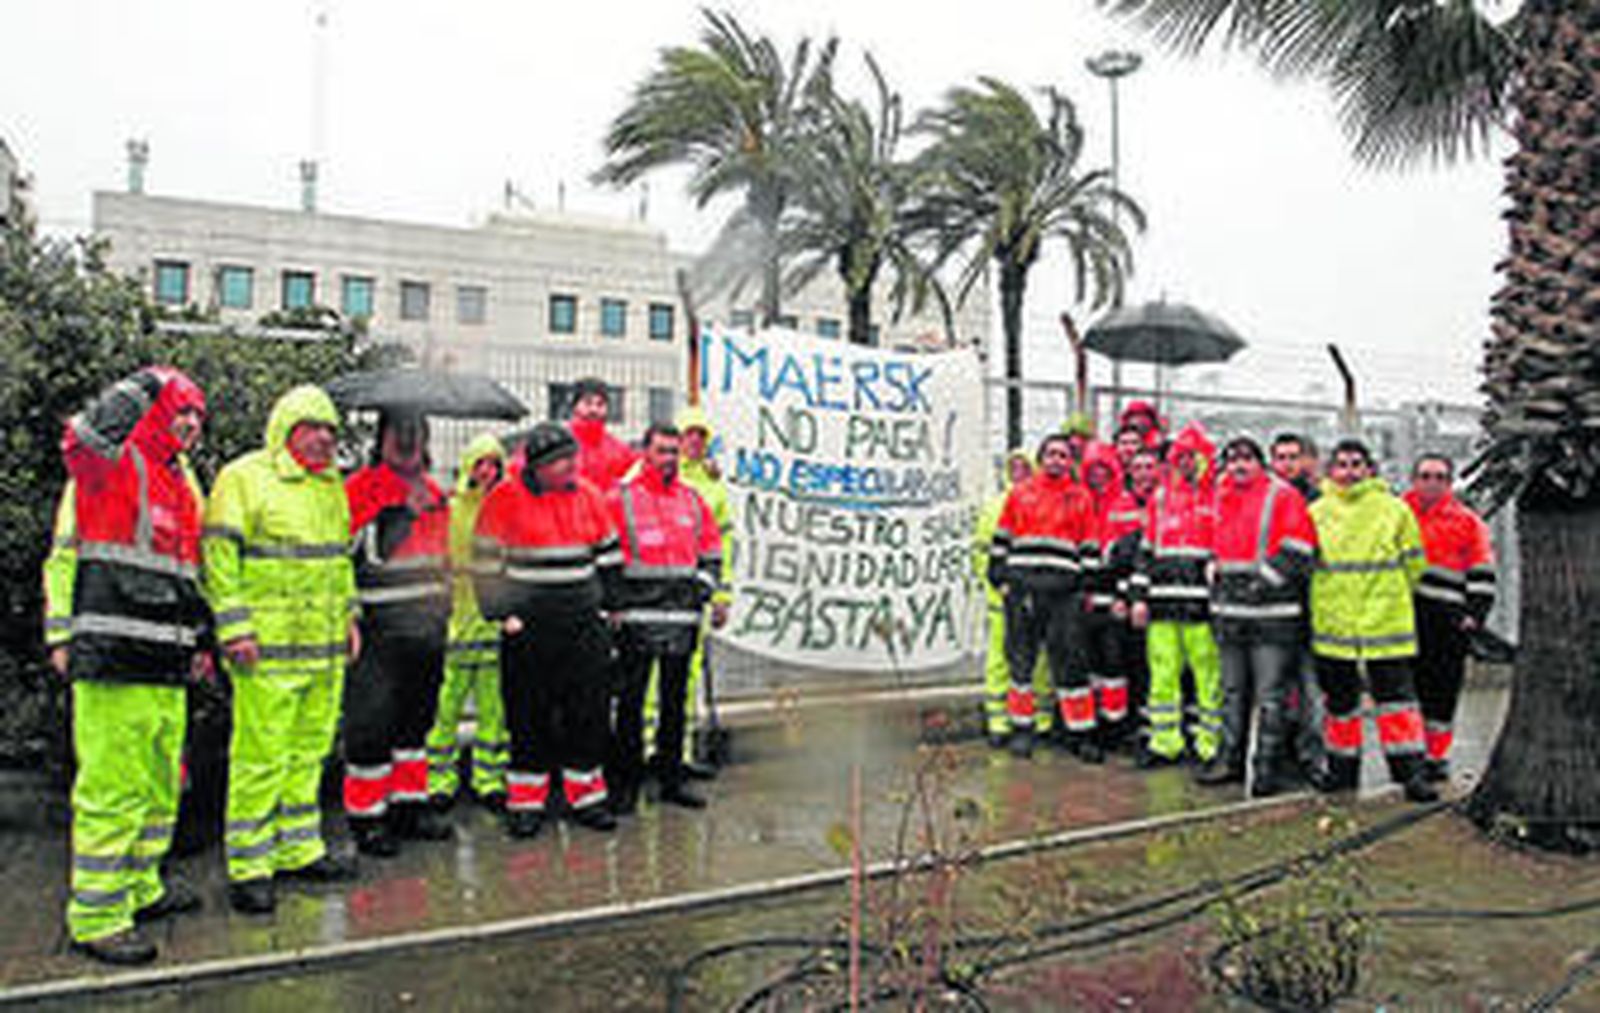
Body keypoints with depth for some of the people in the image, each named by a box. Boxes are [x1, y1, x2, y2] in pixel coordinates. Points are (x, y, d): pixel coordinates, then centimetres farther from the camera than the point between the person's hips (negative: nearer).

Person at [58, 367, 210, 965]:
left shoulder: (179, 484, 20)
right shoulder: (114, 466, -4)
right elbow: (85, 436, -28)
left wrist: (197, 638, 26)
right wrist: (151, 384, -15)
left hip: (165, 667, 9)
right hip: (114, 661, -9)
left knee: (159, 783, 19)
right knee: (112, 787, -5)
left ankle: (140, 888, 34)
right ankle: (96, 918, 5)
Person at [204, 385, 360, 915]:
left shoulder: (331, 484, 17)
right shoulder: (243, 478, -6)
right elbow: (219, 556, -11)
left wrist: (349, 614, 19)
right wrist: (235, 628, -15)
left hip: (326, 646, 7)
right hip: (267, 649, -7)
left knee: (310, 751, 14)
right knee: (260, 756, -3)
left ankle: (299, 849, 26)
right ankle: (247, 866, 8)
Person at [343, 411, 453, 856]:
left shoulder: (433, 490, 16)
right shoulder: (361, 488, -6)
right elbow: (367, 549, -17)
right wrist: (403, 511, -24)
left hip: (427, 630, 7)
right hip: (379, 631, -7)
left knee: (416, 719, 15)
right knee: (373, 724, -1)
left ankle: (411, 804, 27)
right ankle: (366, 818, 10)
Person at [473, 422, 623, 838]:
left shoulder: (588, 496, 7)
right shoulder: (506, 499, -6)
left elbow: (608, 554, 17)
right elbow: (486, 563, -3)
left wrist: (609, 603, 11)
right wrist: (503, 614, -7)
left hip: (584, 627, 4)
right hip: (527, 627, -3)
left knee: (589, 713, 6)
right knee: (528, 718, 4)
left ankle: (586, 797, 19)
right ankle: (526, 803, 17)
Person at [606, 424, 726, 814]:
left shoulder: (693, 500, 13)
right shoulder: (620, 499, 0)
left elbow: (712, 552, 19)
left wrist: (704, 588, 5)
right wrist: (613, 603, -7)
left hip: (683, 618, 4)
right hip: (638, 617, -4)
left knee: (675, 701, 11)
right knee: (631, 702, -1)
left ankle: (671, 779, 20)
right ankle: (624, 784, 9)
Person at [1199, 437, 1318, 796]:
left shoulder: (1283, 496, -5)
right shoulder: (1222, 497, 15)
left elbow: (1297, 550, -11)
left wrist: (1265, 581, -14)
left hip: (1272, 611, -6)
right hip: (1229, 610, 7)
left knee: (1269, 695, -2)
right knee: (1233, 691, 15)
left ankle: (1267, 766, 5)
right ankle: (1230, 758, 24)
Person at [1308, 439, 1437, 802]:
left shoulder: (1394, 509, 1)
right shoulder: (1317, 512, 5)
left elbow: (1413, 563, 9)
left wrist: (1387, 596, 11)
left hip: (1385, 622, -2)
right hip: (1332, 622, 2)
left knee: (1396, 695, -3)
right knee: (1339, 700, 11)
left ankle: (1410, 771, 4)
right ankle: (1343, 767, 23)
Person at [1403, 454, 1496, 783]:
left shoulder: (1468, 522, 6)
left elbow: (1482, 576, 6)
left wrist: (1474, 616, -4)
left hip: (1447, 618, -2)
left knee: (1442, 690, 2)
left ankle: (1436, 755, 14)